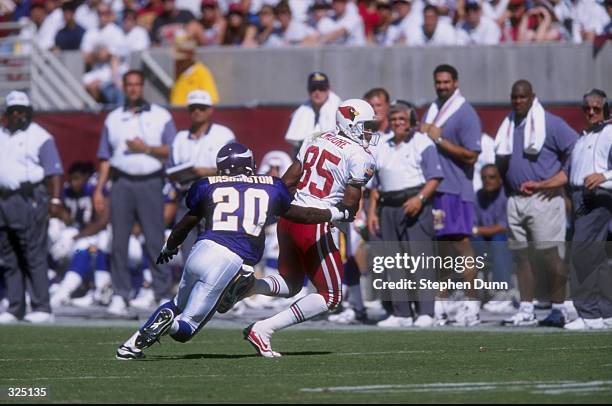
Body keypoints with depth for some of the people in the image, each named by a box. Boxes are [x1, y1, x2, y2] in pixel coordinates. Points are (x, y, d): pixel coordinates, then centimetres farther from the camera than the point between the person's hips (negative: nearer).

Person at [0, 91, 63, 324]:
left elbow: (54, 172, -9)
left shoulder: (39, 137, -3)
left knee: (34, 256, -8)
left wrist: (55, 200, -19)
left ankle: (41, 308, -6)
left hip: (30, 199, -7)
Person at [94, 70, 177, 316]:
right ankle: (120, 296, 1)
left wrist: (146, 148, -11)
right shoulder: (113, 119, 16)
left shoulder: (160, 116, 9)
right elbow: (105, 158, 14)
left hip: (150, 183, -2)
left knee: (155, 241, -6)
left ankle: (163, 294, -4)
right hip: (121, 183, 2)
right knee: (119, 241, -2)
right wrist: (99, 190, 6)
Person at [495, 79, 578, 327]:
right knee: (521, 255, 6)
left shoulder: (550, 124, -5)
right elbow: (500, 163, 24)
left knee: (549, 254, -7)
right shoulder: (508, 126, 15)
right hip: (515, 199, 6)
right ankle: (526, 310, 10)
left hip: (543, 198, -6)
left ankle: (559, 309, -2)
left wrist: (556, 181, -11)